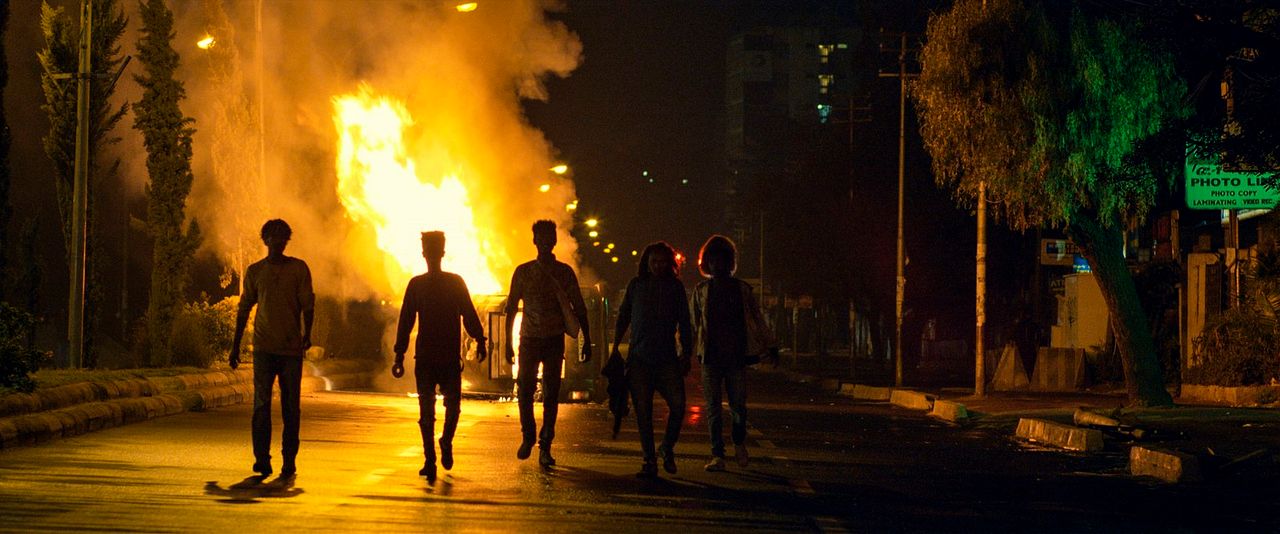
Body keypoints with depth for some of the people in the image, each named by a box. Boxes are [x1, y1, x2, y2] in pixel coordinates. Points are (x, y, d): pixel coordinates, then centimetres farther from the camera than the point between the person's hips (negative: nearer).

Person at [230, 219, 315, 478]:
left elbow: (307, 304, 3)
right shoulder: (255, 271, 10)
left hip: (291, 347, 0)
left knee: (291, 407, 1)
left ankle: (289, 459, 7)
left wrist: (307, 333, -13)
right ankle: (261, 458, -3)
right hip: (264, 347, 0)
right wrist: (235, 346, 13)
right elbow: (244, 308, 14)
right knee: (262, 403, -6)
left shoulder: (299, 268, 6)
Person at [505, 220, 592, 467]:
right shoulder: (523, 271, 3)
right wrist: (508, 342, 2)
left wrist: (586, 341, 2)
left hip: (554, 340, 0)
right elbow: (511, 307, 6)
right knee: (525, 391, -5)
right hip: (529, 338, 0)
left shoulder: (564, 272, 4)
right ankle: (527, 436, 18)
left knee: (551, 394, -2)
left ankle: (545, 447, 5)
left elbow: (579, 308, 6)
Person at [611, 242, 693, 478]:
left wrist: (686, 353, 5)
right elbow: (623, 316, 15)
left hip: (667, 358, -1)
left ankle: (667, 448, 8)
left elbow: (684, 323, 10)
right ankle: (649, 461, 8)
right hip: (639, 358, 1)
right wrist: (615, 347, 10)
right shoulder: (636, 285, 8)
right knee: (643, 412, 0)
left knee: (678, 404, -15)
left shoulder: (675, 287, 7)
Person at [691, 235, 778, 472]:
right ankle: (717, 456, 1)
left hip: (736, 355, -1)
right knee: (713, 407, -2)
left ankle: (739, 444, 25)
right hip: (710, 355, 1)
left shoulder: (742, 289, 6)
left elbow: (757, 319, 10)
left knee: (738, 405, -2)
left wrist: (770, 346, 7)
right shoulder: (701, 290, 8)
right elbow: (694, 324, 15)